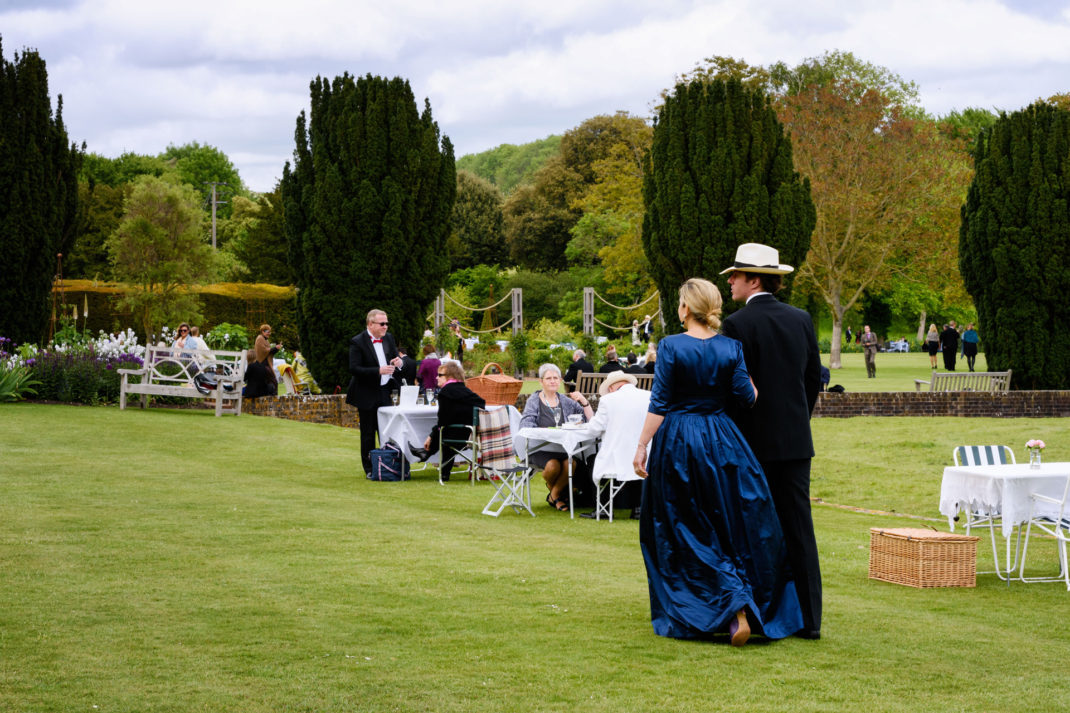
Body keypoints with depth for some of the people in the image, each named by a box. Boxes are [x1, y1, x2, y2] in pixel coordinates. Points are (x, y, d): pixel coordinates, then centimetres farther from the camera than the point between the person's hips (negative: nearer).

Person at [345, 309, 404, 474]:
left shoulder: (389, 339, 7)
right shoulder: (357, 342, -12)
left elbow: (395, 359, 18)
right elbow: (354, 369, -20)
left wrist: (398, 363, -8)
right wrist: (378, 371, -28)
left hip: (385, 392, 5)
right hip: (367, 395, -5)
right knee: (368, 433, 5)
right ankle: (369, 468, 12)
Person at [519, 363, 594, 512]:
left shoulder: (566, 402, 17)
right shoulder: (534, 400, 9)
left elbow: (590, 421, 11)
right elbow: (525, 424, -5)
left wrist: (584, 402, -2)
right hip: (539, 448, -2)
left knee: (570, 463, -30)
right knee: (553, 465, -33)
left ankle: (554, 495, -1)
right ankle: (551, 487, 5)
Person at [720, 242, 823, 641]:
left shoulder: (737, 324, -11)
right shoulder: (801, 320, 7)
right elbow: (814, 379, 12)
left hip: (754, 442, -5)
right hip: (796, 442, 5)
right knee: (799, 529, 6)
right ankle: (809, 619, 7)